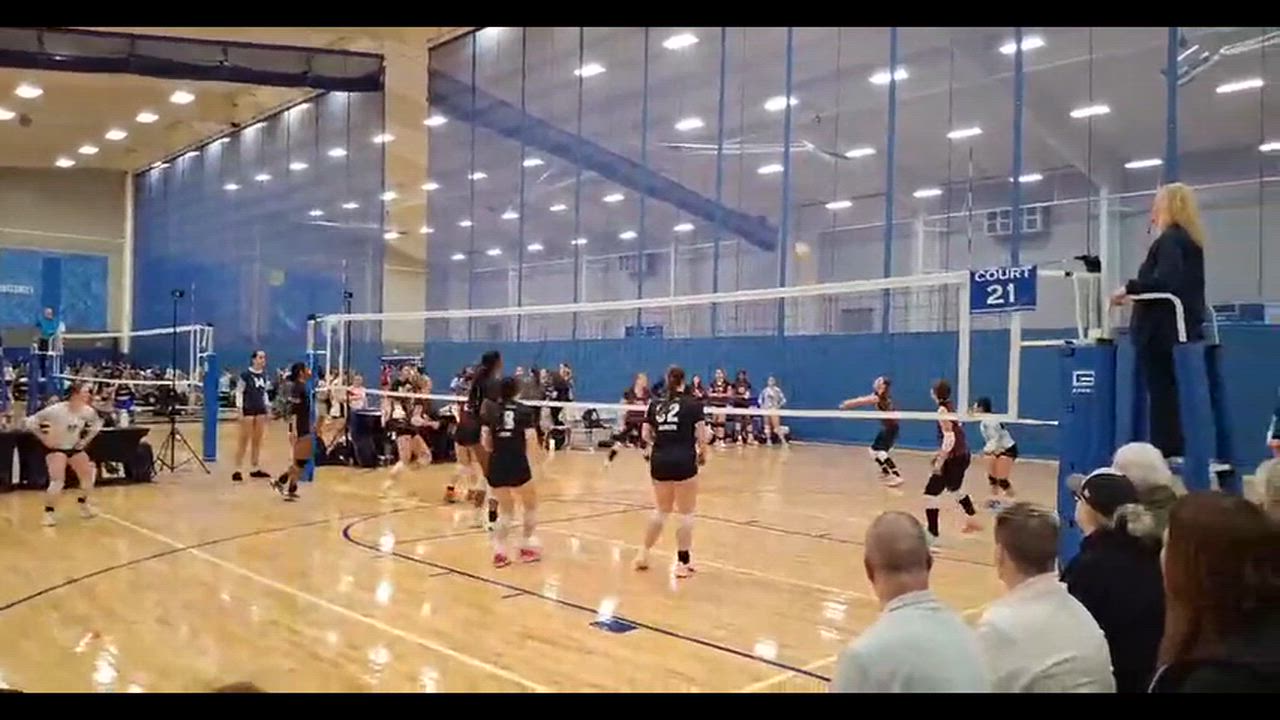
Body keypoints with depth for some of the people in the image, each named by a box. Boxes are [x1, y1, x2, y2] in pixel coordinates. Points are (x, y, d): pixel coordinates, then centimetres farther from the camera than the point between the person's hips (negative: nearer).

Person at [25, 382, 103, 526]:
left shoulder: (88, 411, -12)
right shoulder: (56, 410, -26)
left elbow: (97, 423, 10)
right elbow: (31, 421, -20)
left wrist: (86, 439, 2)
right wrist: (44, 439, -18)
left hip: (75, 448, 6)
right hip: (56, 448, -5)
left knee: (89, 477, 7)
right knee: (58, 481, -18)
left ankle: (83, 504, 30)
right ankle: (49, 512, -1)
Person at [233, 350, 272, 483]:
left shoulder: (264, 375, 8)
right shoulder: (246, 375, -9)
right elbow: (239, 393, -7)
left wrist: (267, 407, 13)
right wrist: (240, 411, -12)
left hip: (260, 410, 6)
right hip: (248, 410, -6)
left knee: (257, 441, 10)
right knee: (244, 440, -4)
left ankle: (256, 469, 17)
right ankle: (237, 470, 1)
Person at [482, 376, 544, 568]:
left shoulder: (491, 410, 5)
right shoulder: (525, 411, -3)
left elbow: (485, 441, 1)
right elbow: (531, 442, -8)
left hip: (496, 466, 3)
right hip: (518, 465, -3)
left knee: (506, 511, 19)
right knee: (531, 506, 21)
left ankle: (499, 551, 7)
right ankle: (526, 547, 23)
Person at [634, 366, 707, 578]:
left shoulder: (655, 404, 7)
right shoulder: (693, 404, -3)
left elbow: (646, 435, 7)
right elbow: (700, 437, -6)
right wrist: (702, 454, 13)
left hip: (659, 462, 4)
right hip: (684, 462, -4)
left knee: (661, 511, 21)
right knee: (685, 513, 6)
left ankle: (644, 553, 26)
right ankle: (683, 563, 11)